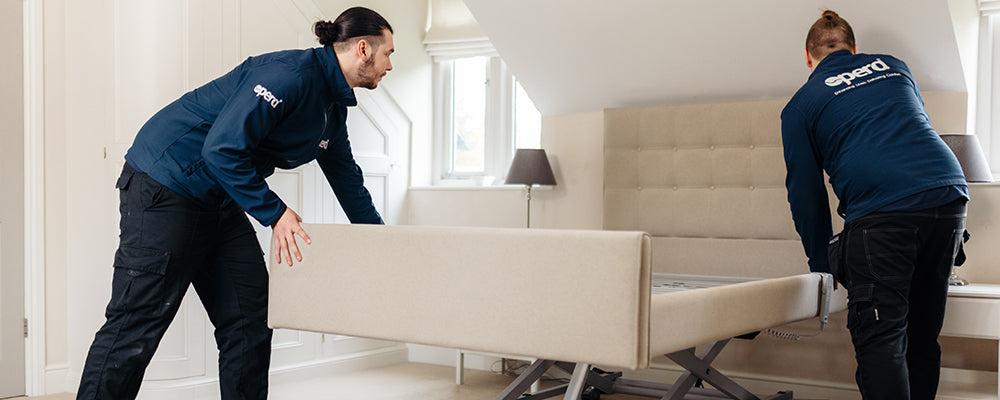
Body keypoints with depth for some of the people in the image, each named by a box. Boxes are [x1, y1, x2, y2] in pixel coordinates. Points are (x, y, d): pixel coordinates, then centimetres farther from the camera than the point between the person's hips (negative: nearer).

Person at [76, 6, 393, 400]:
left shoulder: (333, 106, 11)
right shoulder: (289, 74, -21)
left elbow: (346, 176, 23)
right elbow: (222, 149, -26)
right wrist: (274, 213, -21)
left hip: (220, 203, 10)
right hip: (165, 185, -10)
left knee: (251, 317, 6)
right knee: (137, 323, -8)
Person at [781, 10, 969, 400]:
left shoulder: (800, 105, 10)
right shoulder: (892, 65, 23)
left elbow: (805, 192, 10)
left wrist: (822, 265, 20)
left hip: (880, 210, -5)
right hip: (949, 196, 6)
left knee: (879, 338, -5)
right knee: (922, 333, 14)